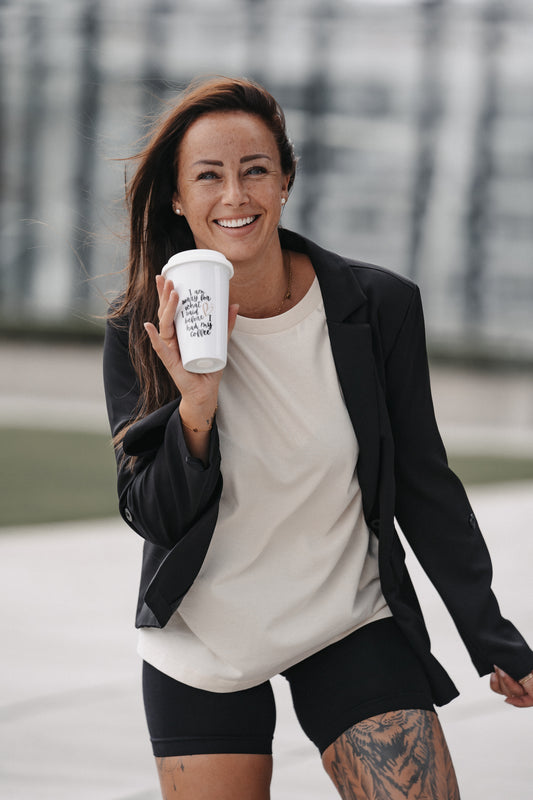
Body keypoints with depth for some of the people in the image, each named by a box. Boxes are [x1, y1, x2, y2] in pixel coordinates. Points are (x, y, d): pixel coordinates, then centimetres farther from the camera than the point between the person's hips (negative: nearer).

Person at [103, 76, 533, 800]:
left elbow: (423, 484, 0)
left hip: (351, 625, 0)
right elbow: (153, 518, -10)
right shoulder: (140, 333, -10)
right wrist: (195, 406, -28)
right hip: (202, 649, 0)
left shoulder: (380, 307, -10)